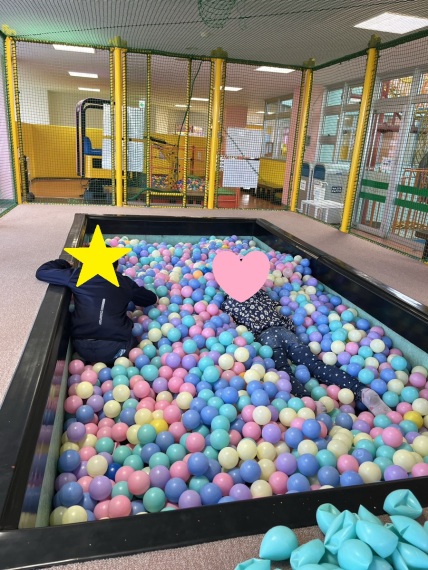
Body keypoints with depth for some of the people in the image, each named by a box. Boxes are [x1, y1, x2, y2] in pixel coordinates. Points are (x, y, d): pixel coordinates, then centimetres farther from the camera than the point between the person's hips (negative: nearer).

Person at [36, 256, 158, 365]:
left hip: (83, 348, 2)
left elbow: (41, 272, 9)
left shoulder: (78, 276, 1)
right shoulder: (125, 283, 7)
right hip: (117, 349, -1)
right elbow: (152, 298, 22)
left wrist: (64, 263, 25)